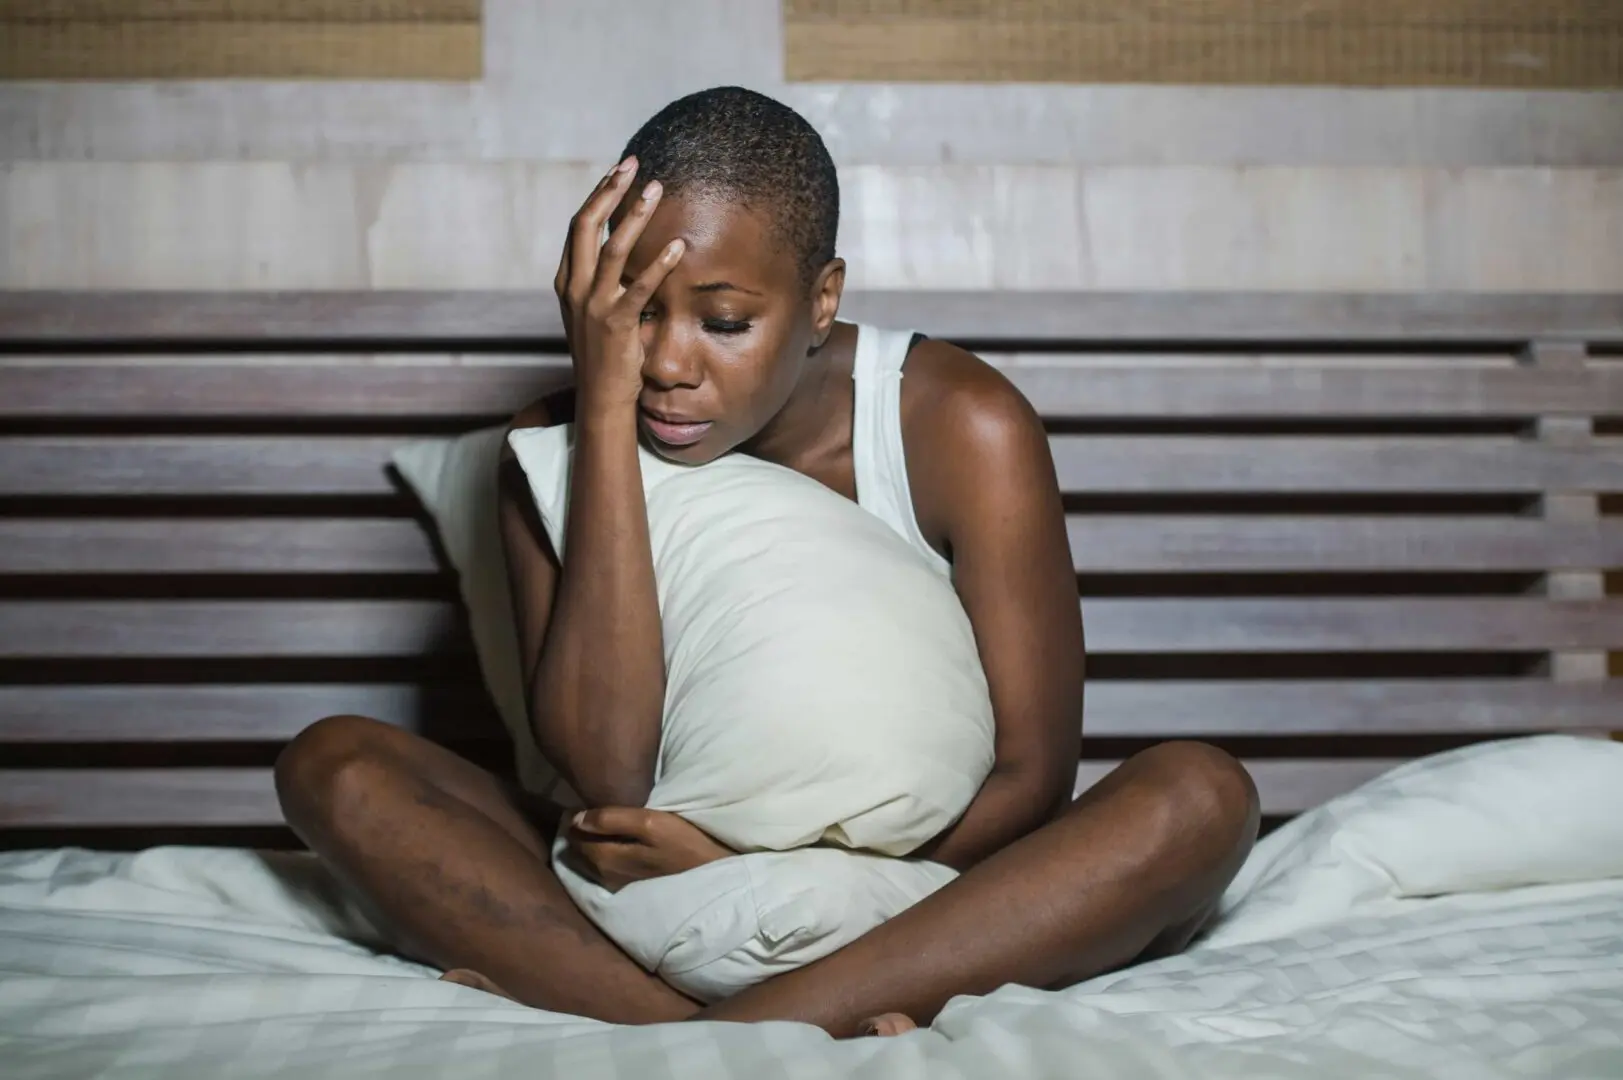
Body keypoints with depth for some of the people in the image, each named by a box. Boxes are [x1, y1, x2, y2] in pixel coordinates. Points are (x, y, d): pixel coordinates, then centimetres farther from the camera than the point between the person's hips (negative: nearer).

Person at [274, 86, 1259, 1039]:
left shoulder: (963, 428, -12)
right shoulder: (564, 448, -8)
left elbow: (1034, 777, -11)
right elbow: (605, 776, -23)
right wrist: (606, 408, -25)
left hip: (926, 909, -1)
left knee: (1201, 793, -28)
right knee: (333, 764, -18)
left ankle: (711, 1042, -35)